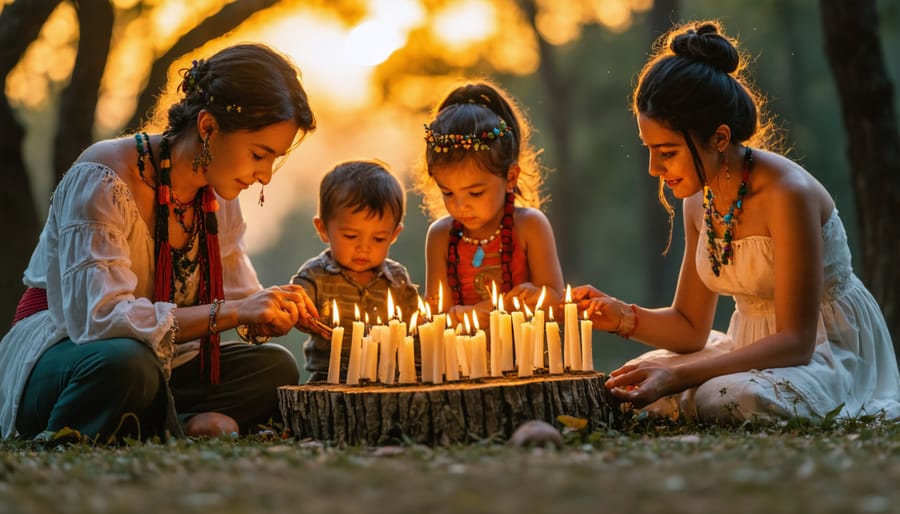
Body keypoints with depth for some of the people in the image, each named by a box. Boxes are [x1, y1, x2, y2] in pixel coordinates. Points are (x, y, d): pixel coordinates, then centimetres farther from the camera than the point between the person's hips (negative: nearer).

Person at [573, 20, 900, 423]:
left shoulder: (787, 194, -23)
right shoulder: (700, 200, 2)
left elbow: (795, 341, -25)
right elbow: (691, 328, 9)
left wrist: (676, 377, -33)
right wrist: (622, 317, -12)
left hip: (826, 352, -6)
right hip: (758, 349, 7)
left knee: (728, 398, -35)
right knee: (625, 388, -11)